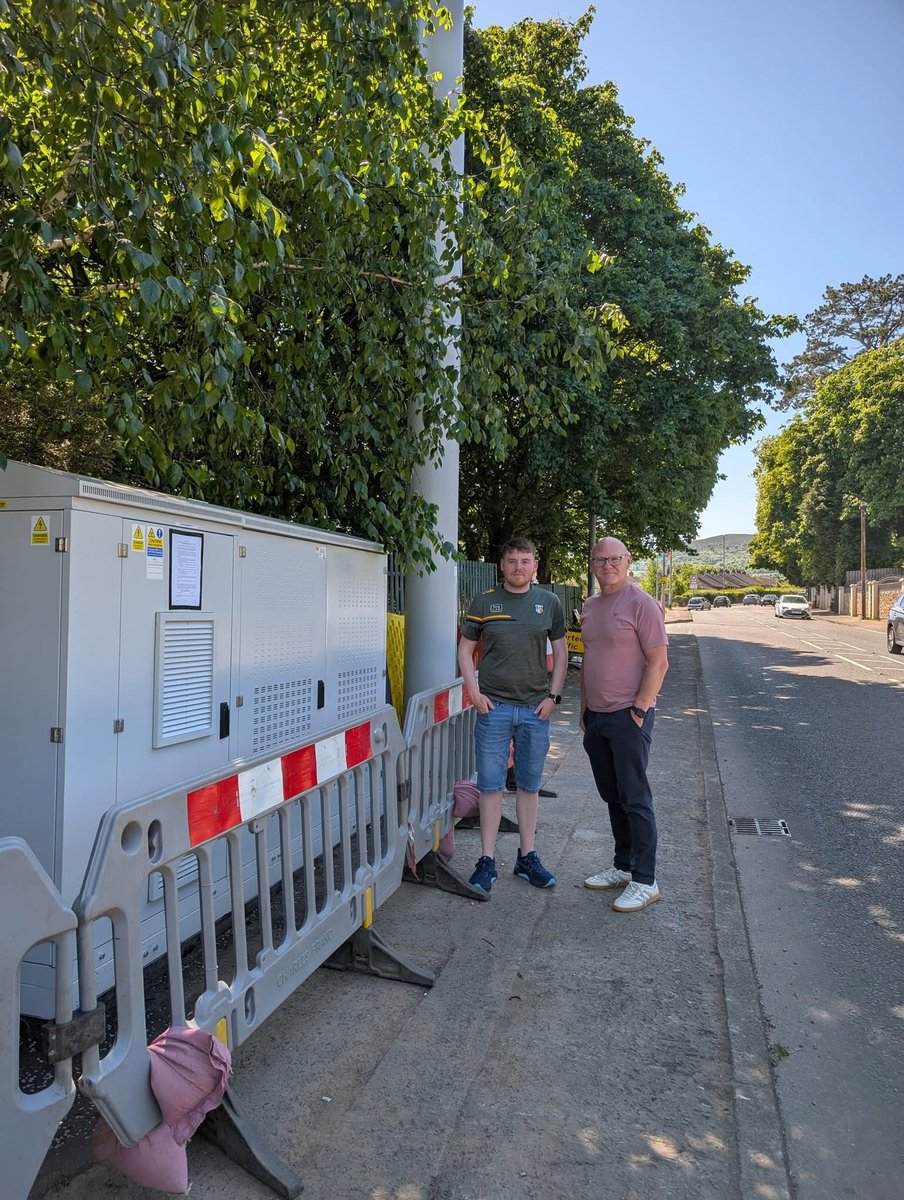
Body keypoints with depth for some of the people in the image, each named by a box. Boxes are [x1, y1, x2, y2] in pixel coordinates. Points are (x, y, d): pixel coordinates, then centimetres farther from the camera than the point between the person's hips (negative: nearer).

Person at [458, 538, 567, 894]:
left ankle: (527, 858, 24)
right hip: (493, 705, -1)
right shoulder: (484, 602, 2)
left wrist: (553, 696, 1)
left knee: (529, 786, 12)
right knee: (490, 785, 2)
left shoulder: (549, 603, 6)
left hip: (536, 708, 2)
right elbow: (465, 649, 6)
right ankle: (487, 861, 13)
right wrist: (474, 693, -5)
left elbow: (560, 651, 11)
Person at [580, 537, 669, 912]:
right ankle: (622, 867, 28)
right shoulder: (590, 606, 13)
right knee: (612, 797, 15)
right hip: (596, 716, 8)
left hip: (628, 716, -7)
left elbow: (658, 663, -14)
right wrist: (584, 708, 16)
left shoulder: (640, 603, -10)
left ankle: (645, 881, 9)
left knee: (635, 799, -1)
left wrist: (638, 710, -16)